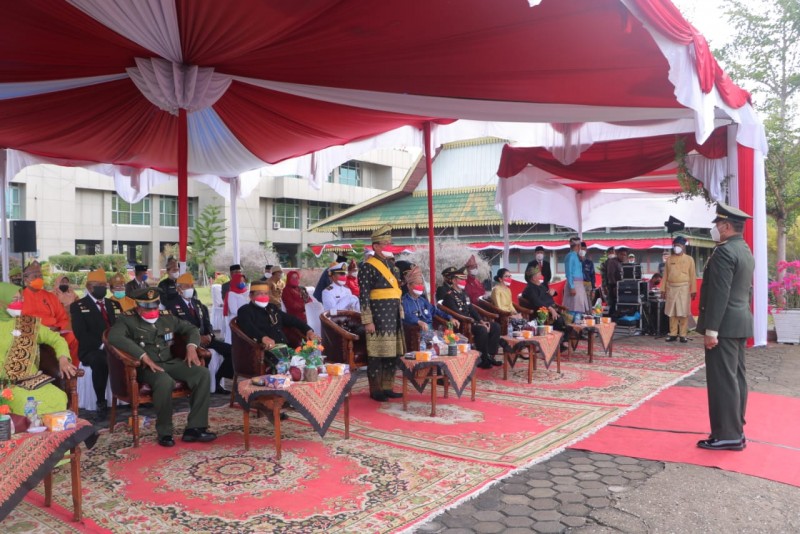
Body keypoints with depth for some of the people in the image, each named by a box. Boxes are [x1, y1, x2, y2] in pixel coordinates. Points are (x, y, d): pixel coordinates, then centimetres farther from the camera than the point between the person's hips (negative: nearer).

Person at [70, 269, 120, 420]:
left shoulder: (114, 304, 22)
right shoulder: (78, 306, 7)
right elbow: (81, 334, -6)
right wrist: (101, 345, -20)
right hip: (93, 350, -4)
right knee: (99, 361, -40)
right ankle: (101, 404, -27)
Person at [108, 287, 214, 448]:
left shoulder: (167, 317, 14)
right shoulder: (127, 319, -3)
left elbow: (191, 328, 23)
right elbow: (114, 337, -24)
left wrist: (191, 346, 0)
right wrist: (144, 357, -29)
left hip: (170, 362, 6)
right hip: (146, 366, -6)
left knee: (203, 373, -18)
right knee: (165, 382, -39)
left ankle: (194, 428, -15)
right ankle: (164, 433, -17)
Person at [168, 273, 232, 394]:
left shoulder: (198, 303, 23)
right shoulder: (173, 305, 2)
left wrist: (209, 335, -5)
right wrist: (197, 338, -19)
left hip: (205, 338, 7)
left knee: (230, 350, -13)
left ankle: (216, 381, -6)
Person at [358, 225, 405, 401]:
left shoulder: (391, 265, 16)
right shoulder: (368, 267, -9)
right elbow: (364, 297, -13)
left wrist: (400, 314, 17)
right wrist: (367, 321, -17)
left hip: (393, 318, 8)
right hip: (378, 318, -8)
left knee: (392, 354, 10)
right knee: (377, 355, -2)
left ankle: (387, 388, 20)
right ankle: (375, 390, 7)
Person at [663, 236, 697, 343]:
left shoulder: (689, 259, 2)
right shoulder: (669, 259, 10)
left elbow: (693, 276, 0)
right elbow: (665, 275, 10)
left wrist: (693, 290, -5)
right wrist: (663, 289, 5)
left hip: (684, 288, -3)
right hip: (671, 288, 3)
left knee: (684, 313, -1)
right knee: (671, 312, 5)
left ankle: (683, 334, 4)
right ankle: (673, 334, 12)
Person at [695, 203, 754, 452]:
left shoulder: (724, 252, -17)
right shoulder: (745, 250, 15)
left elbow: (719, 294, -22)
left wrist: (711, 330, -21)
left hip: (724, 325, -10)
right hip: (740, 322, 10)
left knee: (722, 380, -6)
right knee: (736, 377, 13)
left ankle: (727, 435, -1)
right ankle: (735, 429, 21)